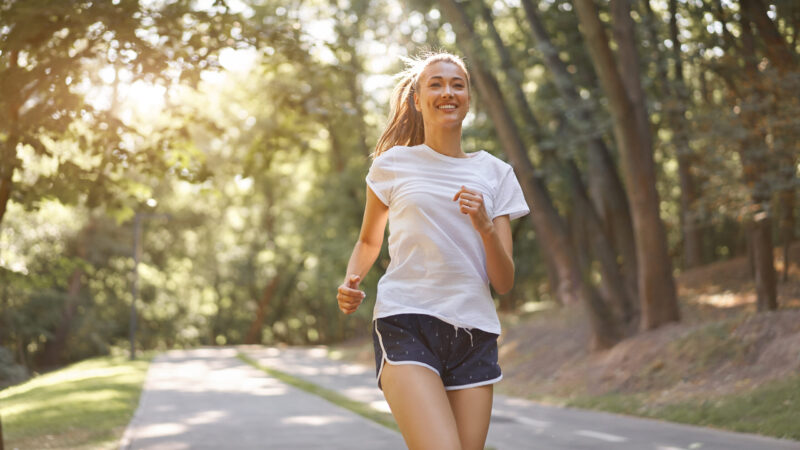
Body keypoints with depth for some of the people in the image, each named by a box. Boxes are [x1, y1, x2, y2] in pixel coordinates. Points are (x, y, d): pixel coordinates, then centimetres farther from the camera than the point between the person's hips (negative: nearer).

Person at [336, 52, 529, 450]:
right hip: (405, 326, -3)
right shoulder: (393, 164, 7)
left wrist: (484, 226, -10)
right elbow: (369, 241, 23)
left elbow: (504, 283, 7)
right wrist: (352, 282, 2)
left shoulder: (494, 174, 11)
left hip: (474, 332, 3)